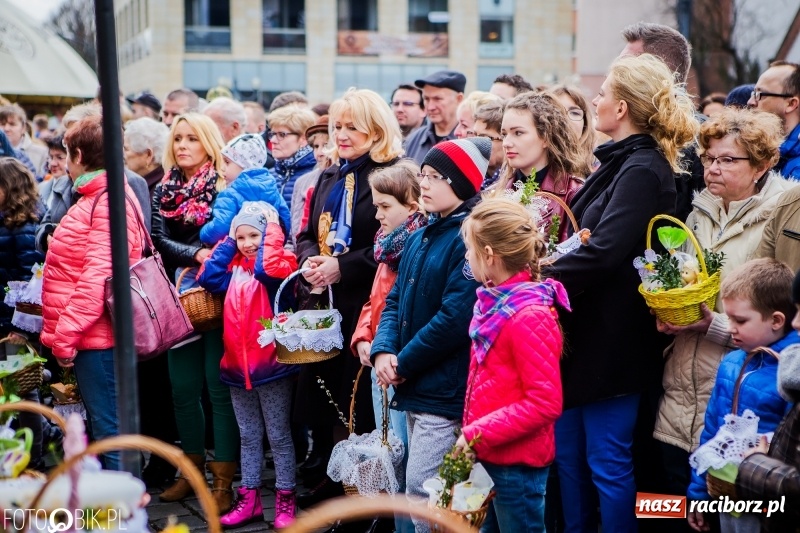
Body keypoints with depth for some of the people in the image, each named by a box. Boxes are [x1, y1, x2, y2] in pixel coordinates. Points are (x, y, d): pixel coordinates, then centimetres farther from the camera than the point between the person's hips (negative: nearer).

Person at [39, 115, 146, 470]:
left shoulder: (109, 202, -16)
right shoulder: (95, 198, 16)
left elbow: (97, 277, -23)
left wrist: (66, 335, -21)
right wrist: (64, 332, 20)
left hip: (95, 337, -11)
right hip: (92, 336, 11)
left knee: (109, 430, -6)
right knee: (105, 427, 16)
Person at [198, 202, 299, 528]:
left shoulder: (280, 263, -8)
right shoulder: (235, 267, 11)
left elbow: (267, 269, -29)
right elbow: (207, 277, -1)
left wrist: (272, 226, -18)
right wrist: (229, 241, 4)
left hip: (271, 366, -6)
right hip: (237, 366, 6)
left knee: (278, 436, 4)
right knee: (248, 436, 14)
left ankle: (285, 500, 12)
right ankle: (249, 499, 22)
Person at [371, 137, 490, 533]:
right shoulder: (421, 237, 14)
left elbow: (455, 317, -22)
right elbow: (395, 299, 14)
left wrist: (403, 365, -13)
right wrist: (383, 351, -4)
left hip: (445, 392, -9)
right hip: (413, 389, 9)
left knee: (422, 496, -7)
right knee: (427, 493, 17)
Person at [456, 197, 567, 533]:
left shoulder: (530, 316, -22)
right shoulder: (495, 301, 4)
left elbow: (545, 403, -24)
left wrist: (477, 433, -22)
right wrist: (472, 432, 10)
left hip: (518, 461, -9)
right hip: (489, 454, 9)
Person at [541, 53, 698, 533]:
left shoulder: (643, 170, -17)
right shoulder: (621, 162, 13)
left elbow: (604, 251, -27)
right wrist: (550, 272, 3)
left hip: (610, 339, -10)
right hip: (584, 330, 10)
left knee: (607, 462, 1)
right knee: (568, 453, 17)